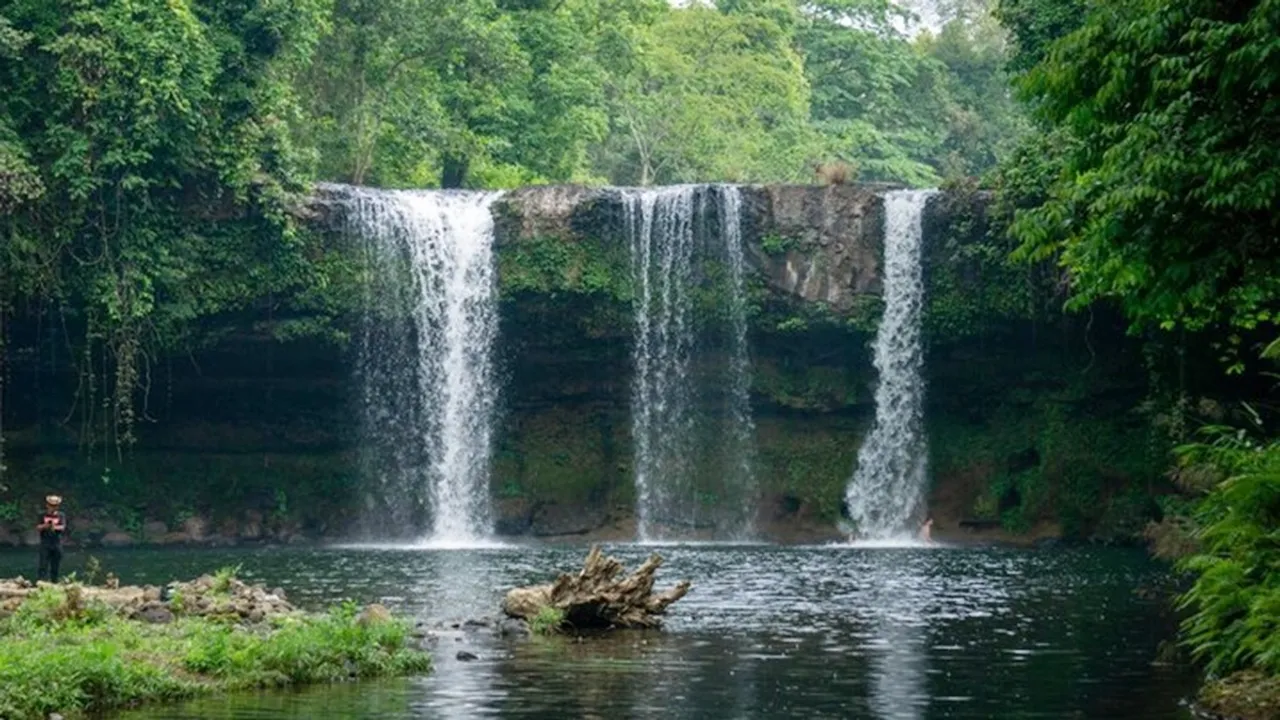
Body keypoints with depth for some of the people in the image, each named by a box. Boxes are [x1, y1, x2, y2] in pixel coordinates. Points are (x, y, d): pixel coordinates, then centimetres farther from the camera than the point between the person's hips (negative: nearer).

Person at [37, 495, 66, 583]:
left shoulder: (61, 516, 6)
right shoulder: (43, 515, 8)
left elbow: (63, 527, -7)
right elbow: (38, 527, 4)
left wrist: (55, 527, -28)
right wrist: (44, 526, -17)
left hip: (57, 544, 1)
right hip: (45, 544, -1)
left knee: (55, 567, 4)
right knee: (43, 565, -9)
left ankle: (54, 583, 9)